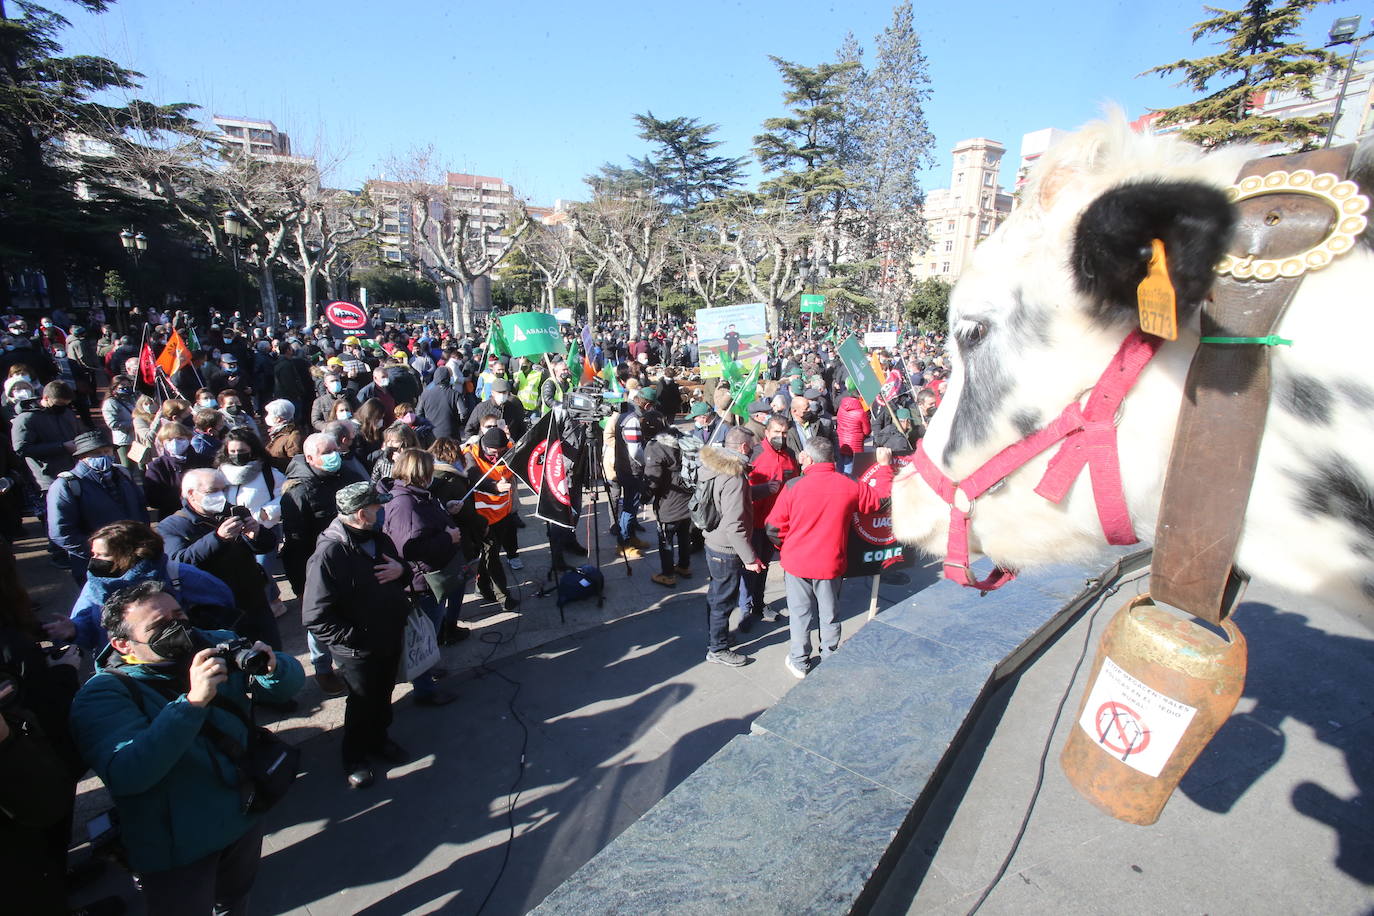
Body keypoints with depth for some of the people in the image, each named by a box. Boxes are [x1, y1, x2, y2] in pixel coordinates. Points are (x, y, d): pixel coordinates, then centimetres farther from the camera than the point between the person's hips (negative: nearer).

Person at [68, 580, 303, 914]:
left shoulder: (217, 645, -7)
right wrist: (193, 701, -44)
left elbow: (288, 686, -7)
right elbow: (125, 775, -34)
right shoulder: (102, 695, -20)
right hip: (177, 850, -4)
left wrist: (272, 667, -30)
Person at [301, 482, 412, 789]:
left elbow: (401, 571, 16)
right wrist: (355, 638, -23)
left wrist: (401, 570, -9)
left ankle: (378, 740, 49)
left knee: (384, 695, 24)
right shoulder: (329, 553, -26)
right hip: (359, 649, -7)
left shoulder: (380, 539, 0)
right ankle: (355, 757, 40)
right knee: (362, 703, 15)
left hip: (391, 639, 7)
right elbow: (315, 616, -26)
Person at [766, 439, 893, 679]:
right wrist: (885, 466, 19)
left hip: (797, 562, -2)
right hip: (831, 564, 2)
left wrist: (785, 547, 9)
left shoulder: (794, 486, -16)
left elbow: (774, 527, -11)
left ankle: (800, 662, 25)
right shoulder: (849, 487, -10)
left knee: (800, 613, 13)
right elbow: (880, 498, 7)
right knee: (829, 614, 18)